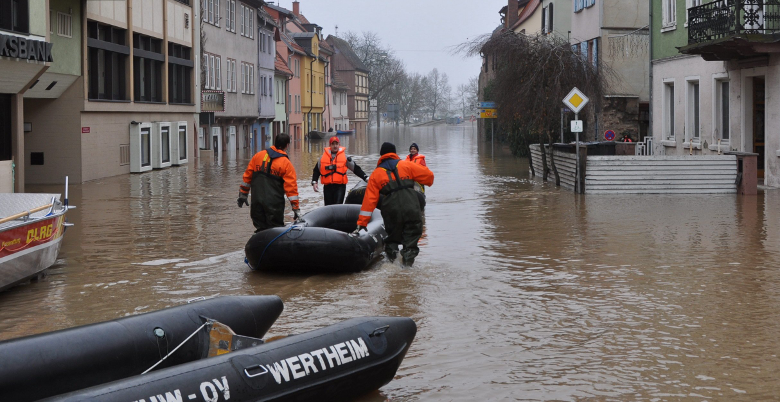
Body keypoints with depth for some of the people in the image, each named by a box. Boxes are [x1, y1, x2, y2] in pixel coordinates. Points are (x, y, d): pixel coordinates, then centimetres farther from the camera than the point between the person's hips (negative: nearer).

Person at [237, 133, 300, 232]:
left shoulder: (258, 156, 6)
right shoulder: (286, 164, -6)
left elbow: (247, 176, 10)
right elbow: (291, 187, -8)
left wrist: (242, 194, 20)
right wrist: (296, 208, -5)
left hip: (256, 201, 4)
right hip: (274, 204, -4)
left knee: (260, 229, 10)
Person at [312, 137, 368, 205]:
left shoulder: (344, 156, 5)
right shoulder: (323, 157, 10)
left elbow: (355, 168, 8)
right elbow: (316, 170, 18)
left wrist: (365, 177, 1)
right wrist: (314, 182, 7)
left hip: (340, 187, -3)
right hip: (328, 186, 3)